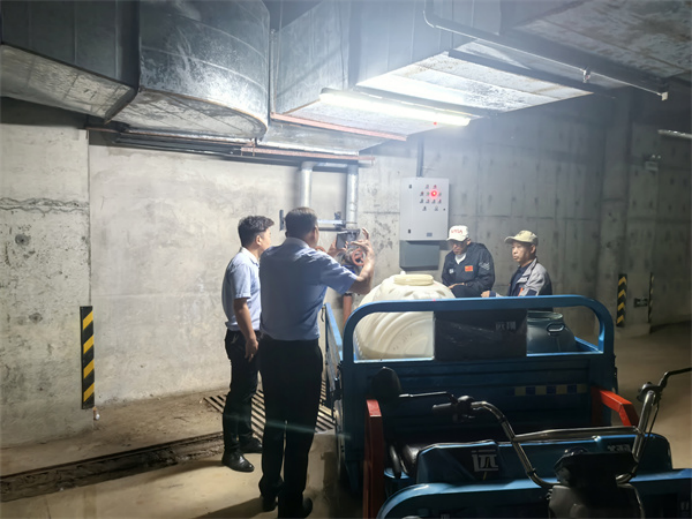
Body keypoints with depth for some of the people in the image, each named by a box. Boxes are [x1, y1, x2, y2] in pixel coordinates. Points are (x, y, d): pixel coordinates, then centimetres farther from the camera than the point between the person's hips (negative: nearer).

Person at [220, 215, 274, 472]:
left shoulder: (251, 263, 12)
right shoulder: (242, 264, -19)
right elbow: (240, 306, -23)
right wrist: (251, 340, -21)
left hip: (250, 336, 10)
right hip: (243, 338, -10)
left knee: (248, 391, 18)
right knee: (239, 394, -2)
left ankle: (245, 439, 31)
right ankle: (231, 451, 7)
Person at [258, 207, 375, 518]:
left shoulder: (268, 258, 5)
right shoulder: (317, 261, -14)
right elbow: (362, 286, -10)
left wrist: (329, 255, 27)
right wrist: (369, 254, 7)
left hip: (270, 349, 7)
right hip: (301, 353, -6)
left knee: (274, 421, 19)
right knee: (301, 427, 6)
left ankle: (269, 490, 33)